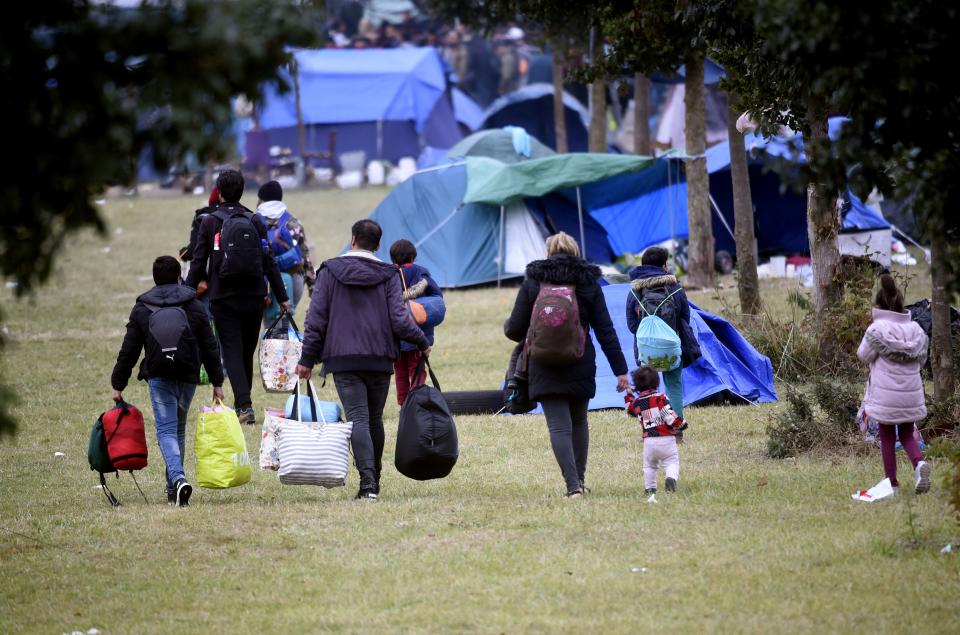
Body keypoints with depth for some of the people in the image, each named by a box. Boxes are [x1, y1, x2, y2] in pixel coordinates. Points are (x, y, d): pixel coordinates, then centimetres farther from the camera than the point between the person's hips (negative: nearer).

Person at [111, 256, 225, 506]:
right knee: (179, 429, 17)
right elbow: (210, 347, 6)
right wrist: (217, 383, 11)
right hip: (188, 377, 2)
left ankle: (178, 479, -30)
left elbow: (128, 351, 2)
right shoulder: (194, 306, 5)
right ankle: (173, 487, 23)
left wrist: (118, 385, 10)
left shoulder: (141, 309, 1)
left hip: (159, 377, -2)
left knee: (166, 430, -6)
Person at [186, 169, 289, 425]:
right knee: (248, 352, 14)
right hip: (254, 298, 3)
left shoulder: (210, 222, -2)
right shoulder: (255, 221, 4)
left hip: (223, 298, -3)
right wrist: (282, 297, 10)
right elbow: (269, 261, 4)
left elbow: (198, 263, -2)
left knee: (232, 352, -3)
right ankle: (242, 403, 24)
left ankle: (245, 406, -18)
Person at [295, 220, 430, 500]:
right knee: (375, 419, 16)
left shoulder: (330, 272, 2)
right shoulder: (388, 275, 3)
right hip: (380, 359, 2)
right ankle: (374, 478, 25)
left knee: (358, 419, -8)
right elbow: (399, 320, -4)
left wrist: (307, 358, 4)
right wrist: (422, 342, 12)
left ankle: (367, 480, -24)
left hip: (343, 360, -2)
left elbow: (316, 319, 0)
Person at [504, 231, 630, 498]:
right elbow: (605, 330, -1)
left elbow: (516, 329, -3)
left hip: (545, 368, -2)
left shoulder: (533, 281, -2)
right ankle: (579, 478, 24)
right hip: (580, 366, 2)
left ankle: (573, 484, -17)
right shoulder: (588, 283, 1)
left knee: (559, 426, -4)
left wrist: (508, 327, 23)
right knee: (579, 422, 20)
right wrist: (620, 369, 1)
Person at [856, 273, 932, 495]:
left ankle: (892, 483, 12)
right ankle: (919, 462, -11)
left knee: (887, 437, 10)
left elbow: (864, 356, -3)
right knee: (906, 435, 18)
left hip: (886, 393, -4)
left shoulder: (877, 330, -13)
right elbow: (922, 360, 9)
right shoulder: (916, 330, 1)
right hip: (912, 392, 4)